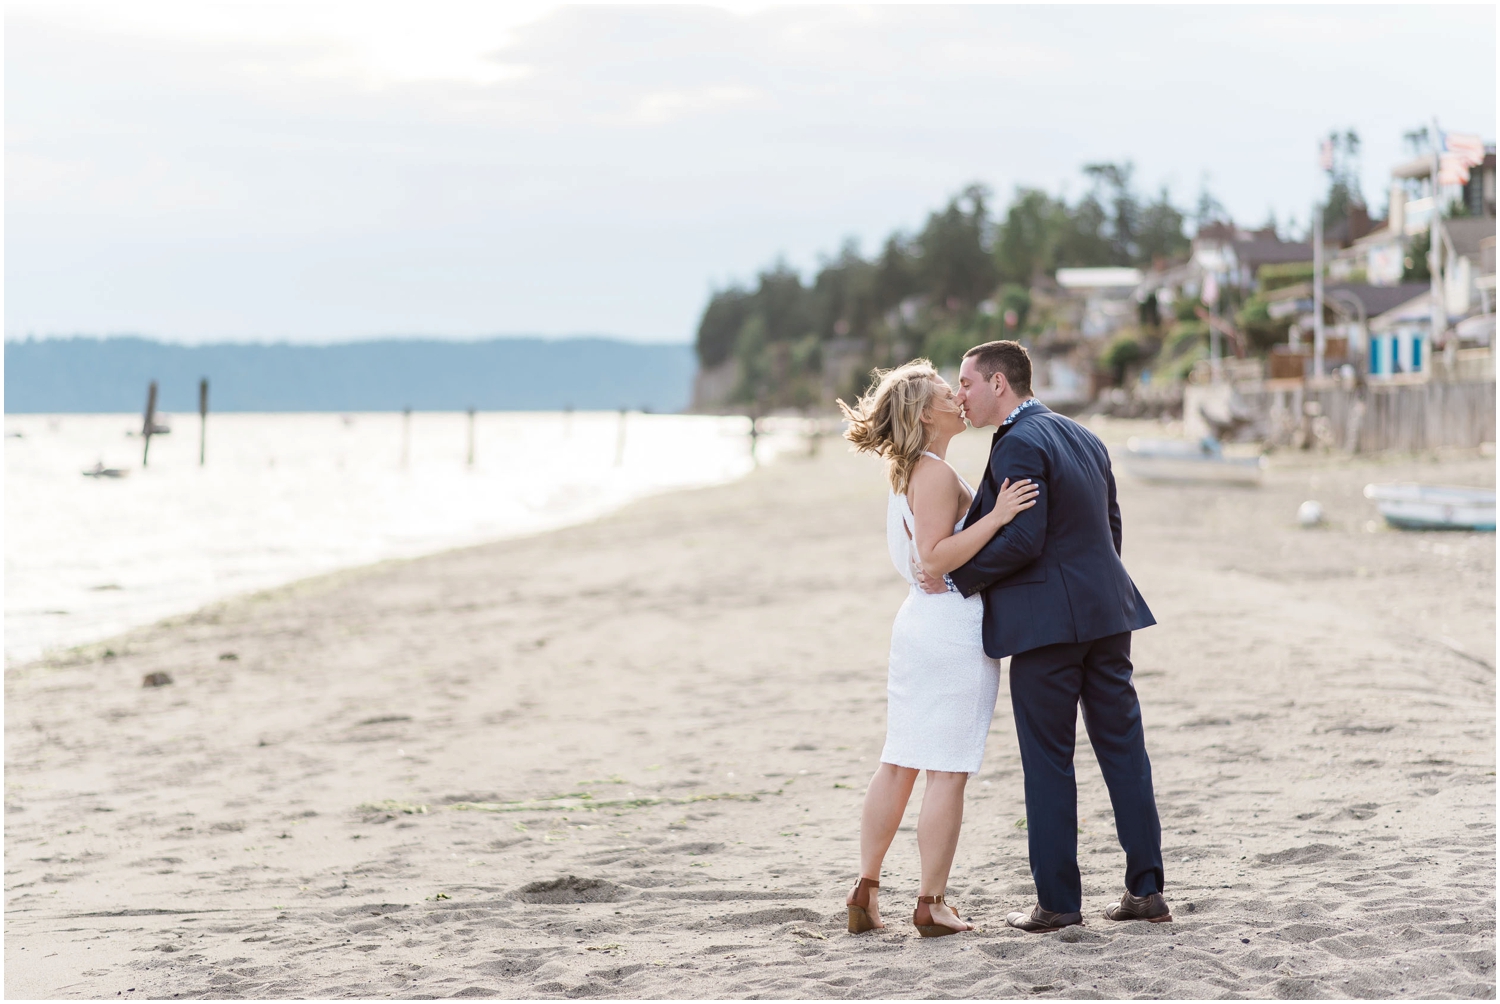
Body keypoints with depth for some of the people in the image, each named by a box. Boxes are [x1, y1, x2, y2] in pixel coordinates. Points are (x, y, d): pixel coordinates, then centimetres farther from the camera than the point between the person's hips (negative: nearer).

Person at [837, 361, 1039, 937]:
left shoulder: (909, 473, 14)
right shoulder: (935, 473, -15)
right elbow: (935, 558, -22)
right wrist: (996, 516, -26)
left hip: (918, 623, 10)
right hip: (955, 627, -10)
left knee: (898, 763, 12)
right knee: (948, 772, -4)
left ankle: (866, 891, 15)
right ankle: (931, 904, -2)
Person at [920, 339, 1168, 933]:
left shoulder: (1019, 444, -12)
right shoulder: (1083, 438, 15)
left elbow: (1023, 540, -20)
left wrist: (957, 579, -12)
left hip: (1046, 622, -8)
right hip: (1106, 612, 8)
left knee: (1048, 763, 0)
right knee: (1124, 749, 9)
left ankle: (1058, 901, 3)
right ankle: (1146, 889, 11)